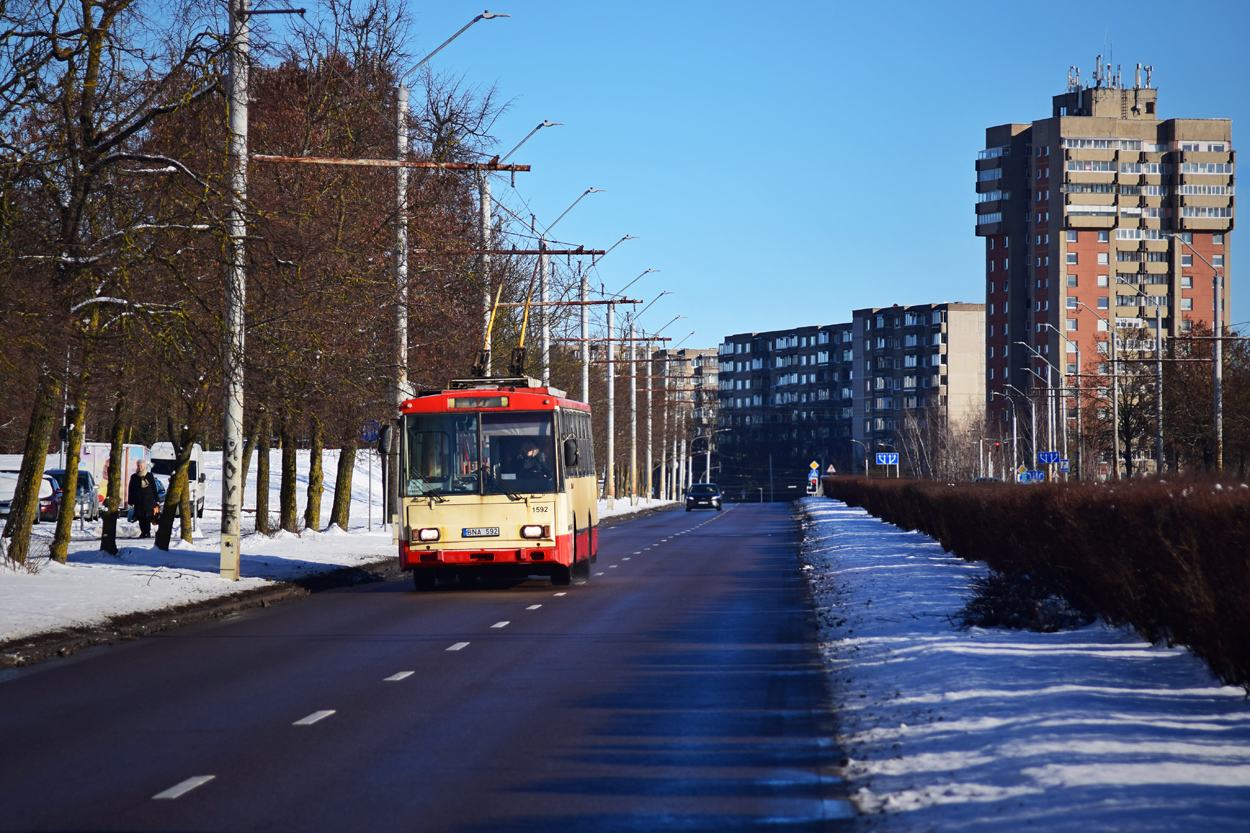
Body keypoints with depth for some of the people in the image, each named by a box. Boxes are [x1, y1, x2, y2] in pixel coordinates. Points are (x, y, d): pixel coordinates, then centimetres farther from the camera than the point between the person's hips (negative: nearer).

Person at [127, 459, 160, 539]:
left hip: (148, 500, -2)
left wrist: (156, 500, 5)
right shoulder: (134, 477, 9)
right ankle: (143, 532, 7)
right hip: (138, 501, 2)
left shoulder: (149, 476, 7)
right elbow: (131, 490, 11)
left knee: (147, 517, -9)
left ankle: (148, 532, -7)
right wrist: (130, 501, 6)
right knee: (140, 517, -1)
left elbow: (154, 488, 9)